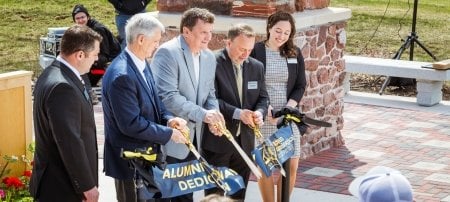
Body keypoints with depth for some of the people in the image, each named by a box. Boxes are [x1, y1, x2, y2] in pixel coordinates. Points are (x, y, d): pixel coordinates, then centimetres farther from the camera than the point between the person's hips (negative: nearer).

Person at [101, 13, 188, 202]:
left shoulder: (142, 63, 3)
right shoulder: (121, 75, -28)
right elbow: (131, 124, -27)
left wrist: (167, 118, -6)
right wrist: (168, 134, -18)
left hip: (146, 154, 9)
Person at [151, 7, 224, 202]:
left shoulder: (209, 57, 9)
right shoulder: (167, 52, -17)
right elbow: (168, 96, -25)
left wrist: (214, 114, -8)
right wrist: (203, 114, -29)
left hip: (193, 138, 7)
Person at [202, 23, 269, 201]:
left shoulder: (256, 67, 8)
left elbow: (263, 97, 12)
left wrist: (259, 112, -11)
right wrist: (237, 113, -27)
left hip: (245, 140, 6)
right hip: (217, 140, -6)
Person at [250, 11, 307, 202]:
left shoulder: (295, 53, 6)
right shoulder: (255, 51, -4)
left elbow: (300, 86, 6)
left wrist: (289, 106, -11)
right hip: (263, 118, -3)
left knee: (291, 165, 2)